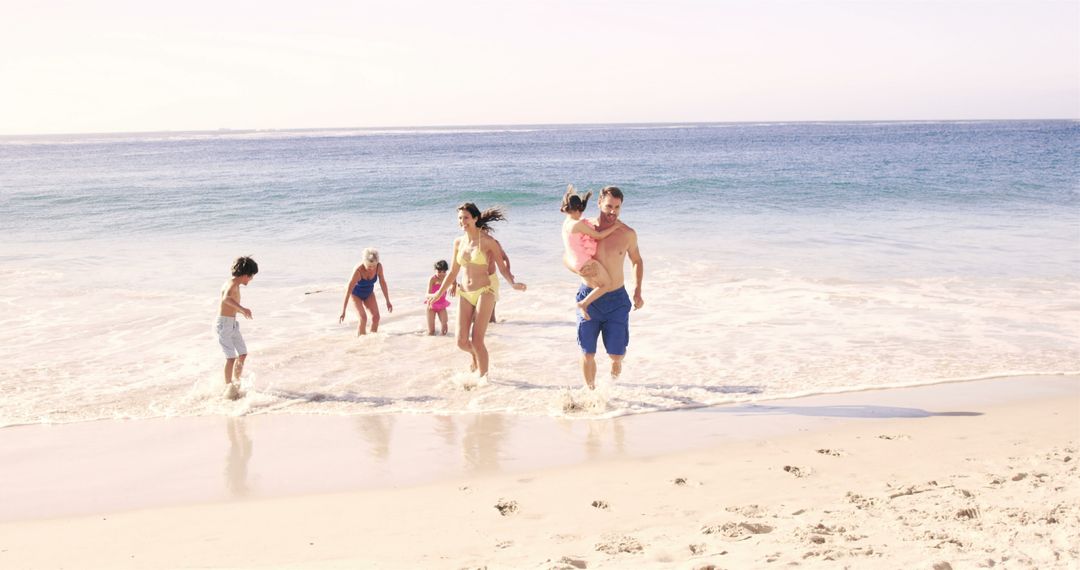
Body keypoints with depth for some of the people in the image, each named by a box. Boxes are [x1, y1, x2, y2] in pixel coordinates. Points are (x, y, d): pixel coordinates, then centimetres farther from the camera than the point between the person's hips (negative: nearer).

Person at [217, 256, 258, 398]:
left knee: (243, 354, 13)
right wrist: (242, 308, -54)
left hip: (233, 324, 10)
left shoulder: (234, 285, 11)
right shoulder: (232, 285, -19)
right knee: (231, 357, -10)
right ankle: (228, 388, -1)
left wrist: (241, 311, 46)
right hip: (224, 324, -10)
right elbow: (226, 298, -42)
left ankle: (236, 383, 28)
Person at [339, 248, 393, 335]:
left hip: (369, 294, 4)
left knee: (376, 317, -9)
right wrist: (343, 312, -37)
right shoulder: (358, 270, -38)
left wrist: (388, 301, -3)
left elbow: (383, 283, -10)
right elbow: (348, 290, -36)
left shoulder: (379, 267, -26)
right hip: (356, 294, -4)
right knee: (363, 318, -19)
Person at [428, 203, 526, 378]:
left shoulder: (487, 241, -6)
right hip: (465, 293, 5)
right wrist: (439, 293, 21)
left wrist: (513, 283, -23)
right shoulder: (458, 242, 8)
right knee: (462, 342, 1)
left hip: (484, 292, -5)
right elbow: (453, 272, 18)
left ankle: (483, 376, 4)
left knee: (477, 340, -11)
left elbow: (502, 268, -5)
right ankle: (476, 357, 35)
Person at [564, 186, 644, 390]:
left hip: (616, 299, 0)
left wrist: (638, 292, 5)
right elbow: (567, 258, 5)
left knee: (616, 354, -3)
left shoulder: (628, 234, -3)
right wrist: (577, 269, -18)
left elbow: (637, 261, 14)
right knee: (588, 354, 3)